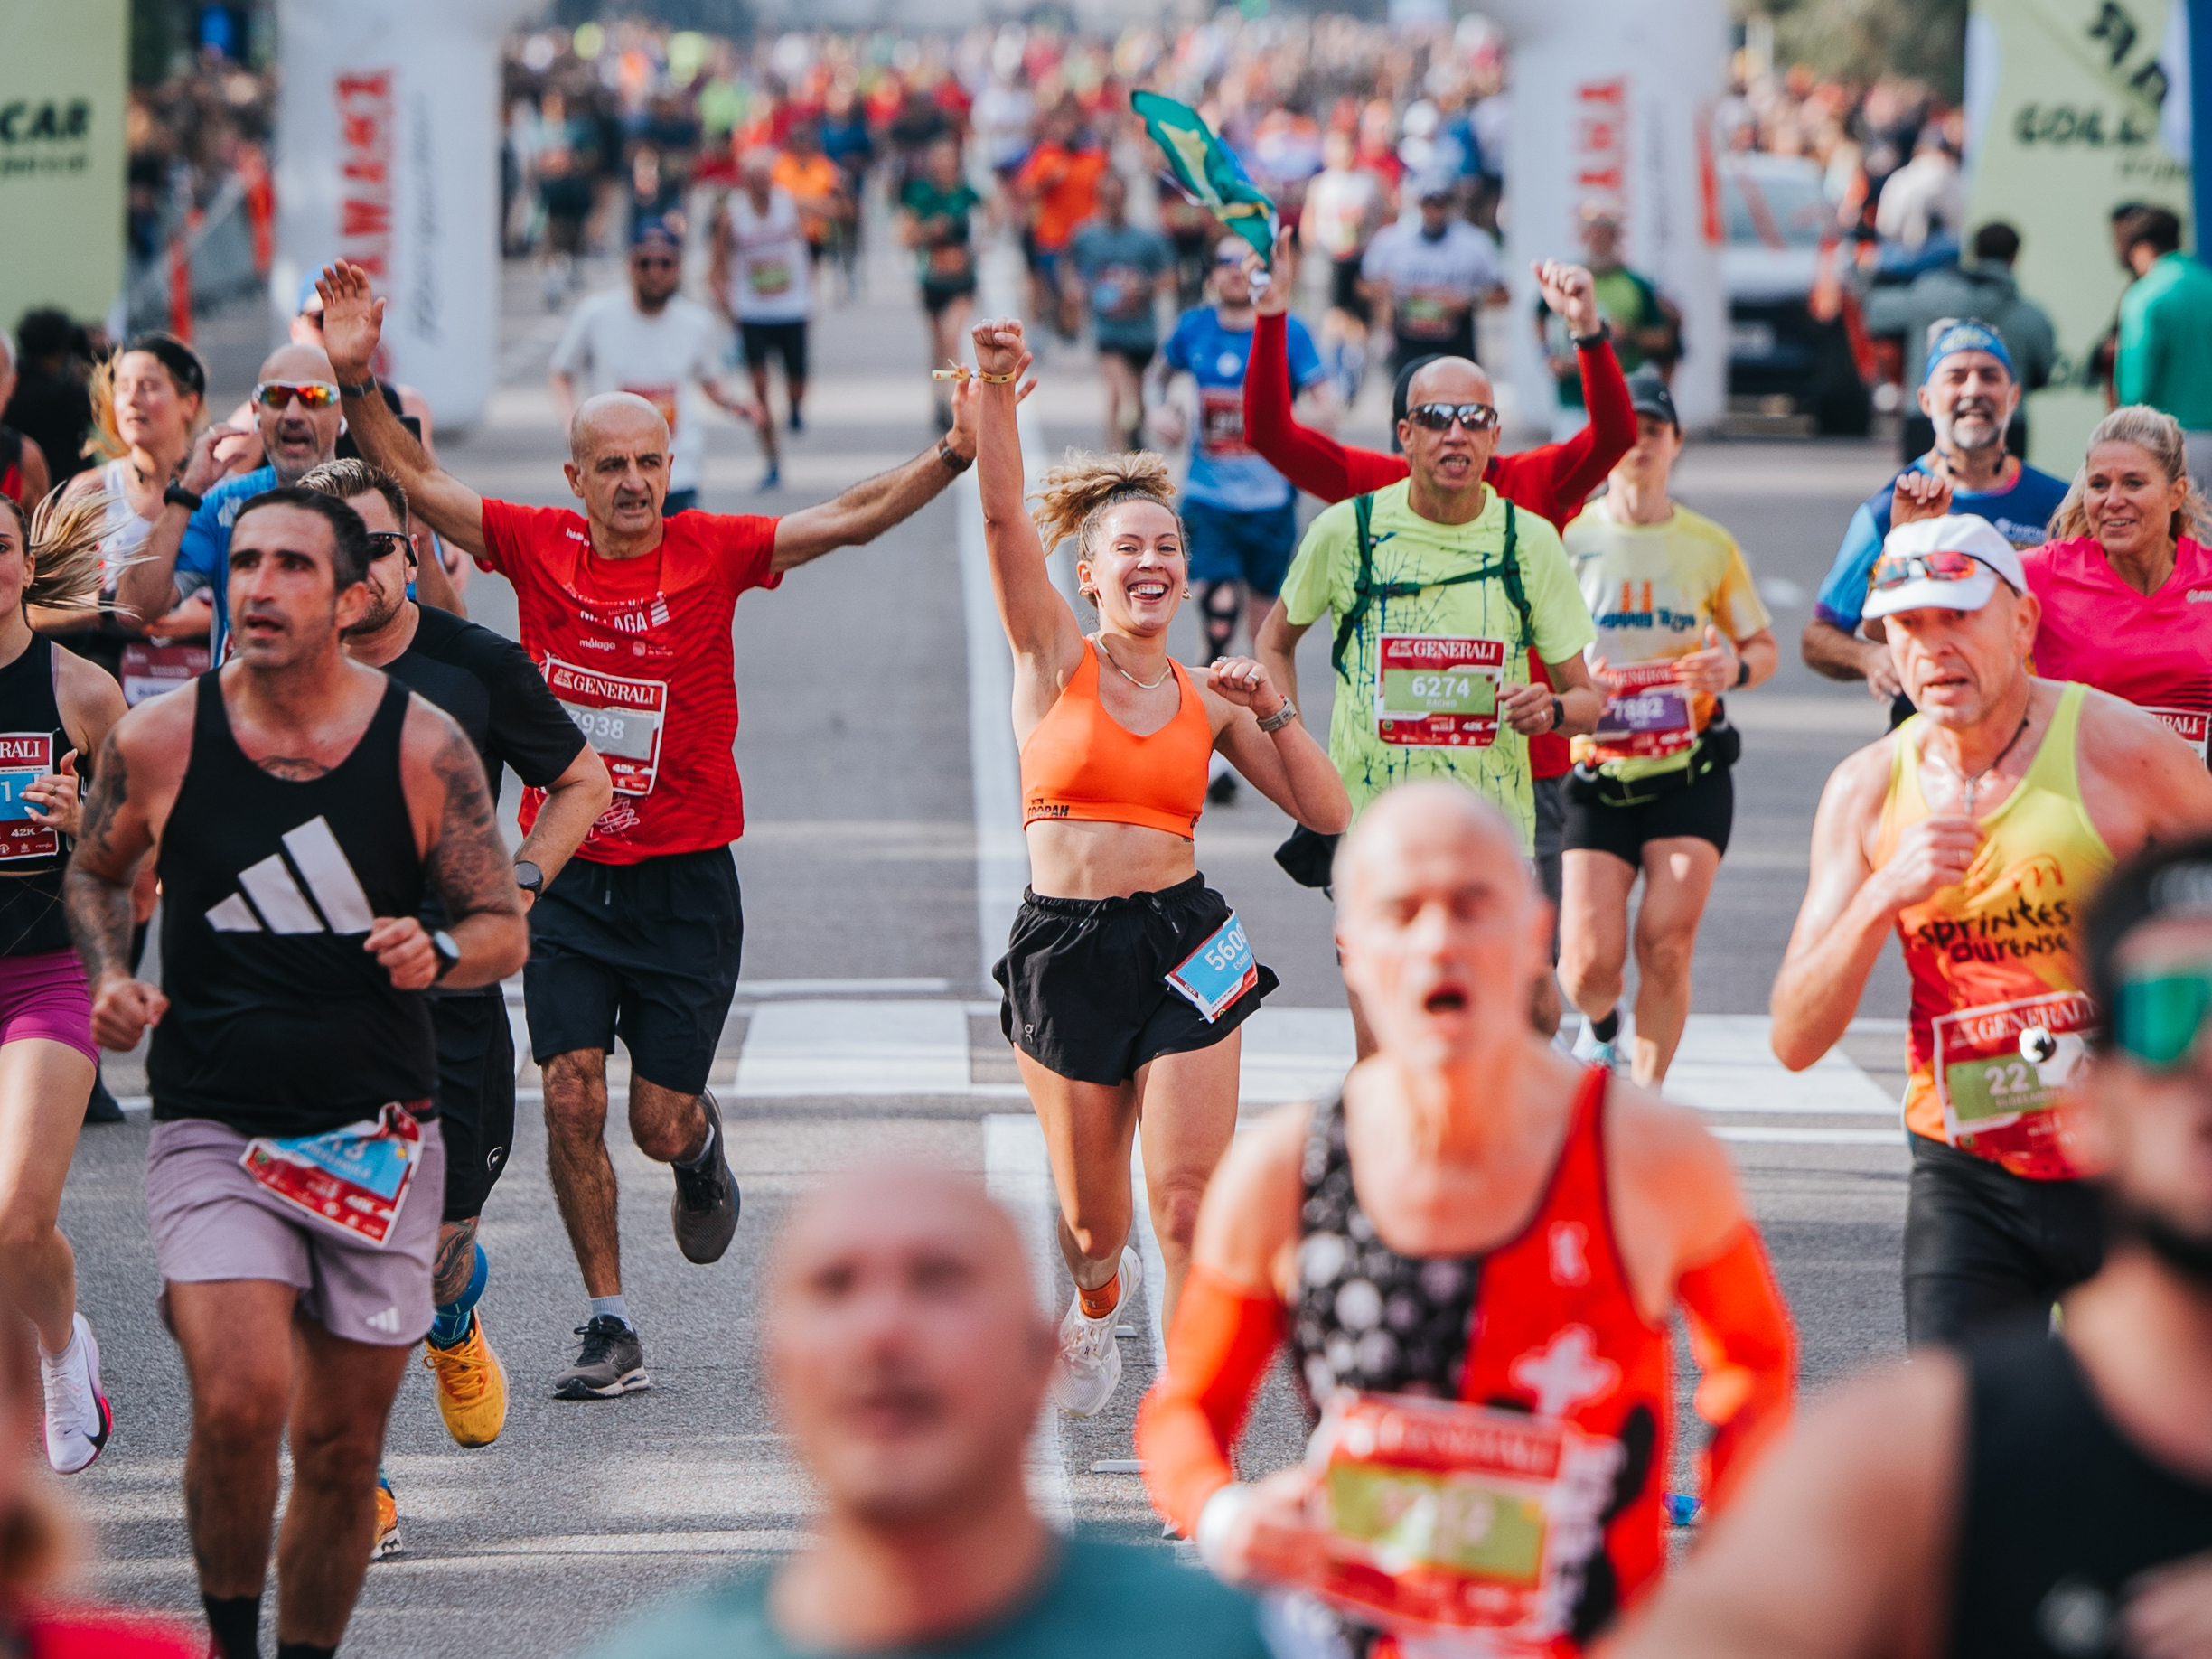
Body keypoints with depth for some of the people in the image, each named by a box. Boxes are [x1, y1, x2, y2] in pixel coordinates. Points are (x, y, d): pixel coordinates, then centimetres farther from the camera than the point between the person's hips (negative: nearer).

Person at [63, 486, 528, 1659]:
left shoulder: (424, 747, -4)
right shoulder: (156, 742, -3)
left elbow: (505, 931, 4)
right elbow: (93, 873, 16)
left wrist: (439, 954, -18)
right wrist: (107, 978, -2)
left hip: (378, 1141, 1)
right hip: (213, 1134, -1)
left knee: (342, 1444, 7)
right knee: (241, 1404, -22)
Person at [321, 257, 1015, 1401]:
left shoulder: (711, 555, -6)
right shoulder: (536, 547, -2)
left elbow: (852, 520, -12)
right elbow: (412, 480, 0)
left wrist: (953, 457, -25)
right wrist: (356, 382, -13)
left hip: (685, 881, -1)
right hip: (568, 880, 1)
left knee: (659, 1124, 2)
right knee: (572, 1096, -8)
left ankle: (703, 1147, 40)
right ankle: (609, 1328, 2)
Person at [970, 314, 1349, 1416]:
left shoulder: (1208, 701, 8)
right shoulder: (1055, 658, 2)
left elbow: (1327, 815, 9)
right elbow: (1003, 516, -13)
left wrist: (1273, 712, -2)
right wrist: (997, 395, -26)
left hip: (1183, 947, 1)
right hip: (1063, 951, -1)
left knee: (1189, 1207, -9)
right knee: (1091, 1215, 10)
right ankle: (1096, 1298, 46)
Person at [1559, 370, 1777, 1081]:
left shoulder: (1711, 547, 6)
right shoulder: (1566, 539, 2)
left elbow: (1764, 645, 15)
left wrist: (1737, 668, -8)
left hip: (1691, 773, 1)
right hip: (1595, 774, -1)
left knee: (1667, 943, -11)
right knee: (1591, 960, -9)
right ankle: (1600, 1028, 28)